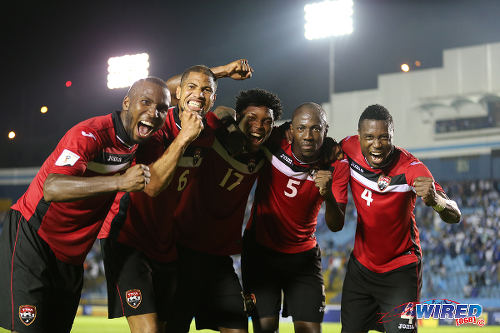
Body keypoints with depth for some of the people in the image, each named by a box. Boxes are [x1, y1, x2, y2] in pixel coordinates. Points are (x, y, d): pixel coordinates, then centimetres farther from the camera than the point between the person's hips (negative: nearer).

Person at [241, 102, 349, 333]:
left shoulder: (336, 167, -11)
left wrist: (329, 196, -35)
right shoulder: (273, 147, -15)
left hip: (303, 255, 1)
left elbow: (336, 225, -16)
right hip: (260, 250, -1)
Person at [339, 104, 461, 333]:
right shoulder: (349, 149, -12)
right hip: (361, 265, 4)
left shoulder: (410, 168, -23)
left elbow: (455, 217, -31)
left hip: (400, 271, -4)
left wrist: (434, 200, -51)